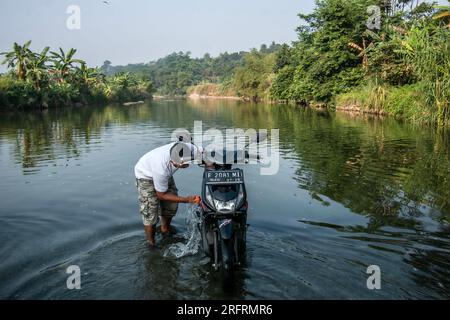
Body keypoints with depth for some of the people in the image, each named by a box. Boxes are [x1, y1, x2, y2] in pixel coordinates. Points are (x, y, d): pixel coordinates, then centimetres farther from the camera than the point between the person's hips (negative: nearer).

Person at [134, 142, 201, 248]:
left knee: (171, 206, 10)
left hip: (166, 174, 6)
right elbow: (161, 195, -28)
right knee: (150, 213, -10)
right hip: (146, 175, -6)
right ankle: (151, 244, 10)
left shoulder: (189, 149, -34)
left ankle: (165, 231, 36)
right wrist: (187, 200, -31)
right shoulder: (161, 168, -45)